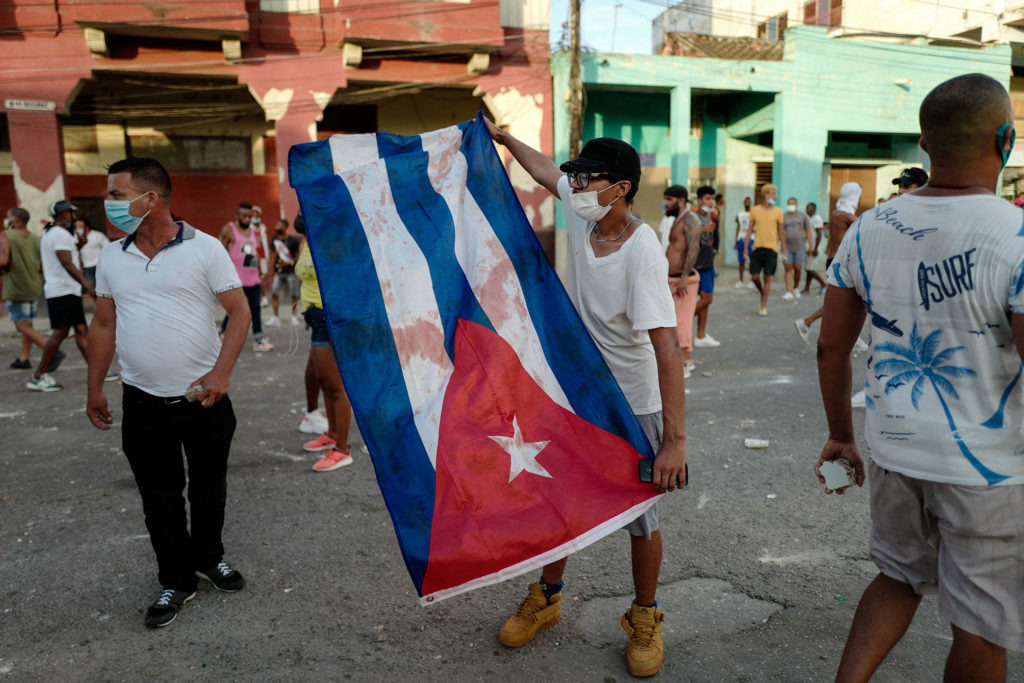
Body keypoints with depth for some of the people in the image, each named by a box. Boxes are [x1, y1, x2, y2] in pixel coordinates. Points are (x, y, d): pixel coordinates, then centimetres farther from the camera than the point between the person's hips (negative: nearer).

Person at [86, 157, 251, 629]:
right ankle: (176, 581, 27)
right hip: (143, 404, 3)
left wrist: (221, 372, -19)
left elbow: (239, 311, -9)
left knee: (209, 488, 14)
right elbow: (103, 325, 12)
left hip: (204, 398, -2)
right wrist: (95, 388, 12)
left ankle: (209, 557, 38)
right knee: (159, 498, 10)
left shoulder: (204, 248, -7)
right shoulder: (111, 257, 5)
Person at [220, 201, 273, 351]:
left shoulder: (254, 232, 17)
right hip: (236, 279, -6)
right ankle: (221, 333, 17)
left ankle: (258, 340, 6)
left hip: (253, 278, 6)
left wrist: (259, 272, 19)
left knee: (255, 308, 4)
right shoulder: (228, 230, -3)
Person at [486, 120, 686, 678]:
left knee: (639, 515, 8)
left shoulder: (642, 251, -26)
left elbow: (666, 345, -33)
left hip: (632, 406, -6)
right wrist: (502, 136, 26)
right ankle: (547, 596, 37)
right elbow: (545, 170, 17)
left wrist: (675, 438, -37)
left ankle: (644, 618, 31)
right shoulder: (580, 212, -7)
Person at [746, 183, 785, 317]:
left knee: (767, 277, -2)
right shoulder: (755, 210, 5)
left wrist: (784, 251, 9)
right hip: (757, 247, 1)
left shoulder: (778, 211, 5)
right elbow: (750, 230, 9)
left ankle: (763, 306, 6)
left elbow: (780, 232, 10)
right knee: (755, 277, -1)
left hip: (771, 248, -1)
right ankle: (763, 296, 28)